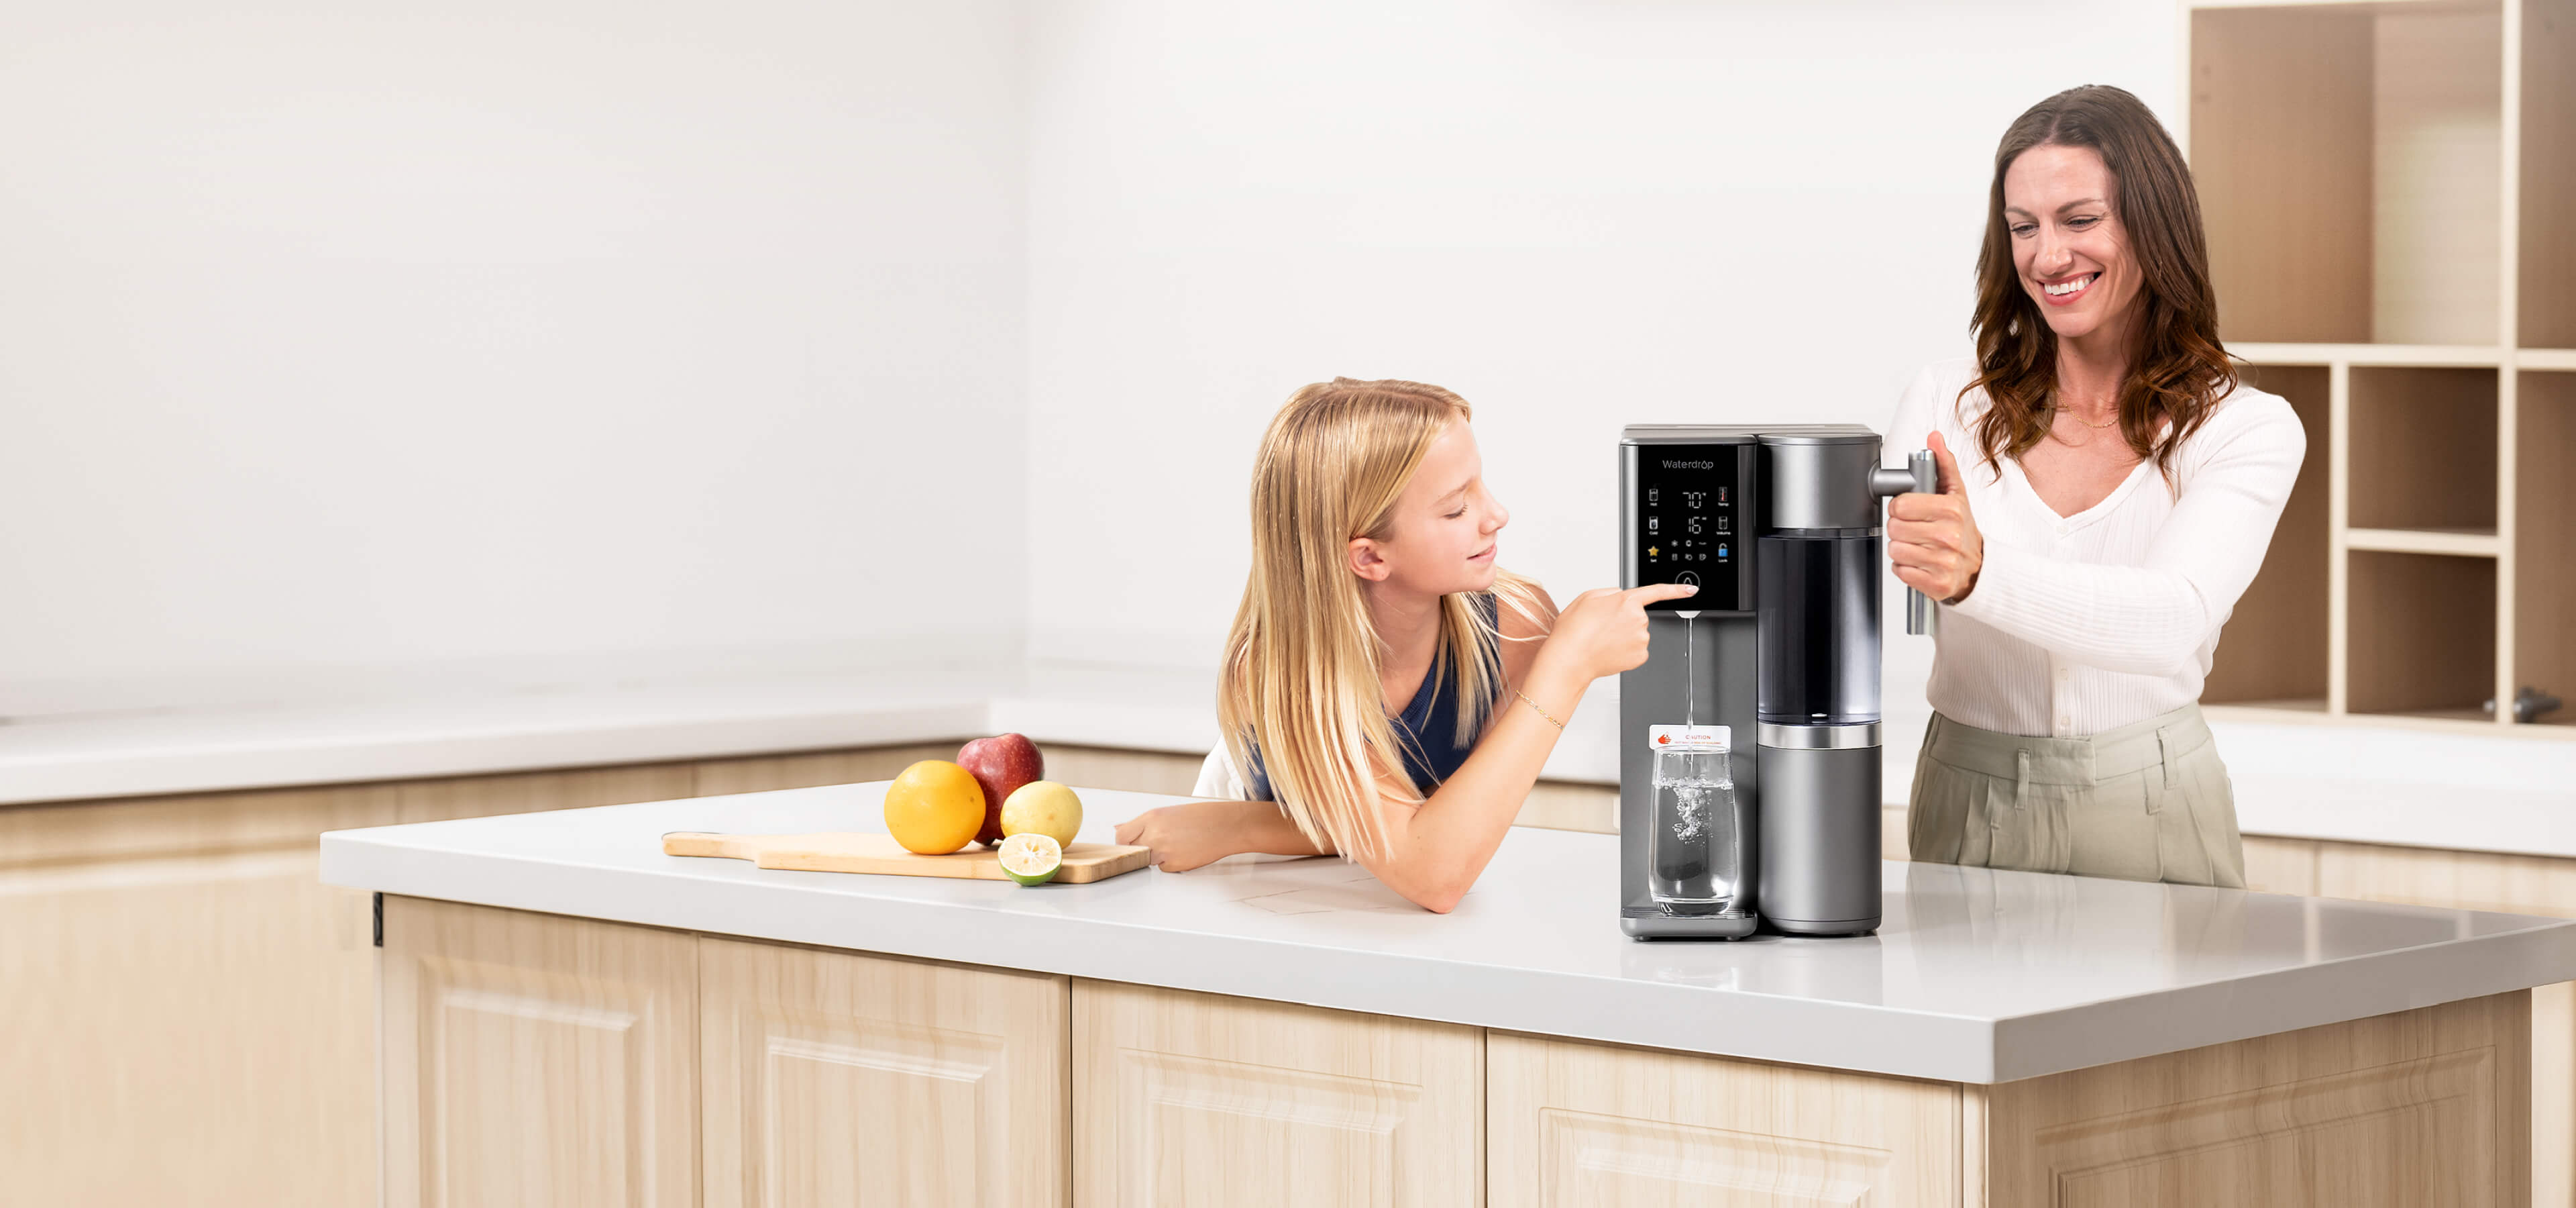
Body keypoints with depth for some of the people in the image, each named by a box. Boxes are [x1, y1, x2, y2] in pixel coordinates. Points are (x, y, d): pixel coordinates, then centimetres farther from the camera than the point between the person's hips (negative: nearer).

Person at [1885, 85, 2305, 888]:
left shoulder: (2248, 430, 0)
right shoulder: (1948, 403, 7)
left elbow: (2175, 619, -17)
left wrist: (1980, 572, -33)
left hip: (2145, 820, -1)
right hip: (1965, 813, 1)